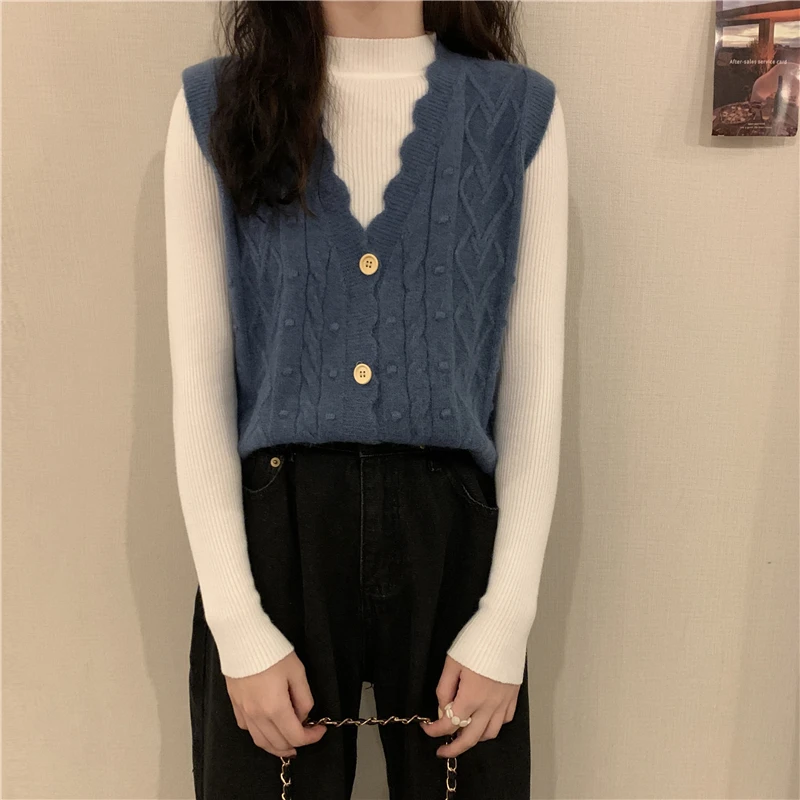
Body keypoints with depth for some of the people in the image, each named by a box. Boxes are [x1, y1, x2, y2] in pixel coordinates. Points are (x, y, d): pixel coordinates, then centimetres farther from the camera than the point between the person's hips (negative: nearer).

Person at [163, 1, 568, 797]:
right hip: (272, 537, 0)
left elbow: (534, 379, 0)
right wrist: (239, 625, -6)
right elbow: (199, 374, -2)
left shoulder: (521, 110, 1)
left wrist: (507, 622, -5)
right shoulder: (214, 103, 2)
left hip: (451, 537, 1)